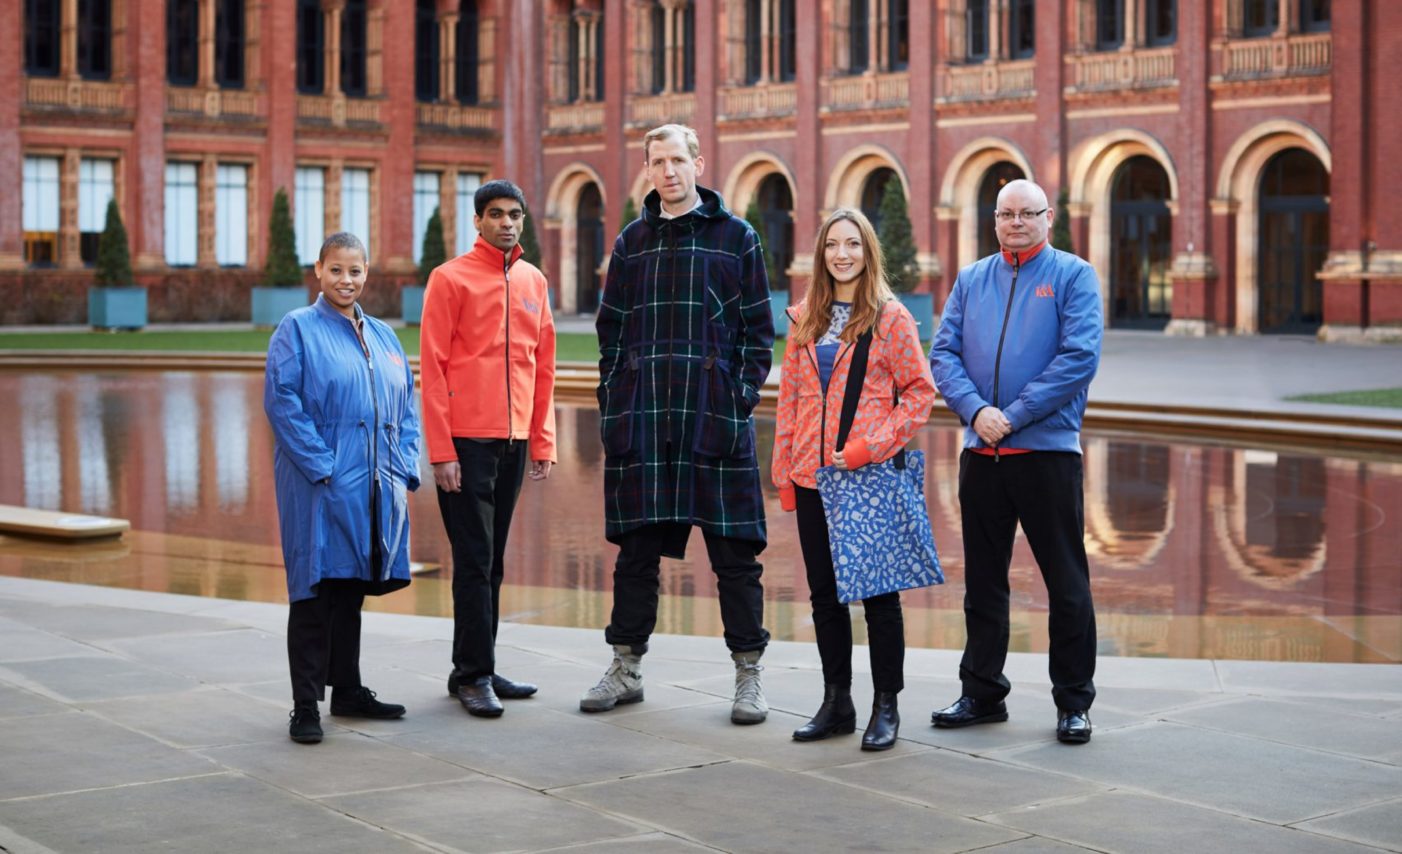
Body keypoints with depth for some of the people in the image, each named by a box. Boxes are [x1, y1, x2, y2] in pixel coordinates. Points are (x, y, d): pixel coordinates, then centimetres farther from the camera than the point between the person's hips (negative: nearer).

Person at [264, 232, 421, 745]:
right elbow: (282, 401, -11)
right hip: (320, 488, -6)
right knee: (316, 591, -4)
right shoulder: (298, 329, -2)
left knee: (351, 590, 14)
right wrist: (322, 467, -17)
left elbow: (406, 407, 17)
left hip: (374, 490, 6)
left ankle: (347, 691, 24)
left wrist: (403, 472, 4)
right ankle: (306, 706, 0)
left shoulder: (383, 336, 16)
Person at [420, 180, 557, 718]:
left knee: (492, 560, 11)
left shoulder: (533, 282, 12)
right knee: (474, 560, -4)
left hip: (515, 442, 6)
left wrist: (543, 441, 10)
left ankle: (478, 668, 19)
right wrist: (441, 449, -13)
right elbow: (432, 366, -8)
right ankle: (473, 676, 1)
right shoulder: (450, 278, -4)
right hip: (467, 441, -5)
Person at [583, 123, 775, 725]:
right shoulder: (632, 241, 14)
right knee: (636, 546, 8)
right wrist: (613, 399, 5)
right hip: (641, 419, 3)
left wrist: (744, 395, -6)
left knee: (734, 549, 0)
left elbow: (759, 329, 4)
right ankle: (626, 669, 20)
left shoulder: (736, 237, 5)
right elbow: (611, 329, 16)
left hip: (716, 415, -3)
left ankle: (748, 675, 9)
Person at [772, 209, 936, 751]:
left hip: (871, 477, -5)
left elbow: (920, 393, -5)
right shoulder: (805, 319, 11)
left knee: (878, 592, 2)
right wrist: (783, 471, 9)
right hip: (812, 477, 5)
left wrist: (869, 448, -14)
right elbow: (789, 396, 13)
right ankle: (836, 702, 21)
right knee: (824, 593, 10)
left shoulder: (891, 318, -3)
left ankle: (885, 707, 12)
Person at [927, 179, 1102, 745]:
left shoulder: (1073, 276, 0)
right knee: (982, 579, 11)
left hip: (1048, 449, -4)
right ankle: (982, 693, 22)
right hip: (981, 453, 4)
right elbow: (943, 353, 5)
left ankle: (1074, 702, 10)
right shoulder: (971, 280, 13)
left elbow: (1080, 357, -11)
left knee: (1066, 582, 1)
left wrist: (1013, 416, -15)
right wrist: (976, 409, -12)